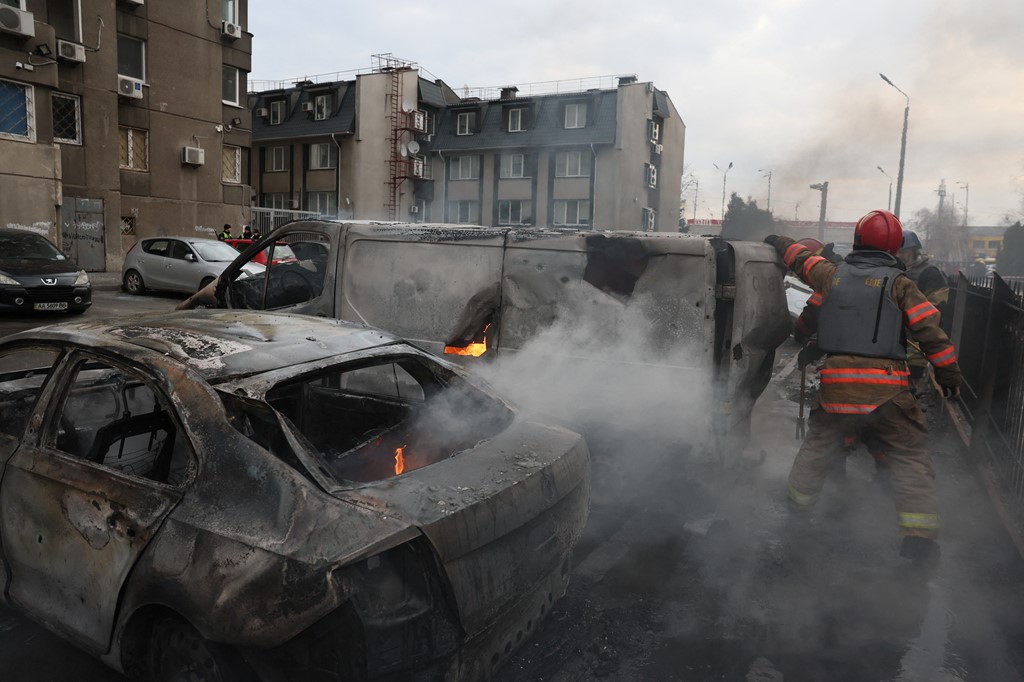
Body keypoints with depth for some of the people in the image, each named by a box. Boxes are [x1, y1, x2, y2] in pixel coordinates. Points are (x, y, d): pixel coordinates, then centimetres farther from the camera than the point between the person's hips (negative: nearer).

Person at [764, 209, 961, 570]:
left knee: (816, 447, 20)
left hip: (836, 382, 3)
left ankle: (796, 512, 30)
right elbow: (931, 331, -3)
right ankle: (919, 540, 2)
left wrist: (778, 241, 46)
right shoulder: (899, 284, 0)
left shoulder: (833, 274, 8)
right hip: (886, 387, -3)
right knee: (912, 459, 6)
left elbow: (801, 257, 27)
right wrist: (949, 374, 8)